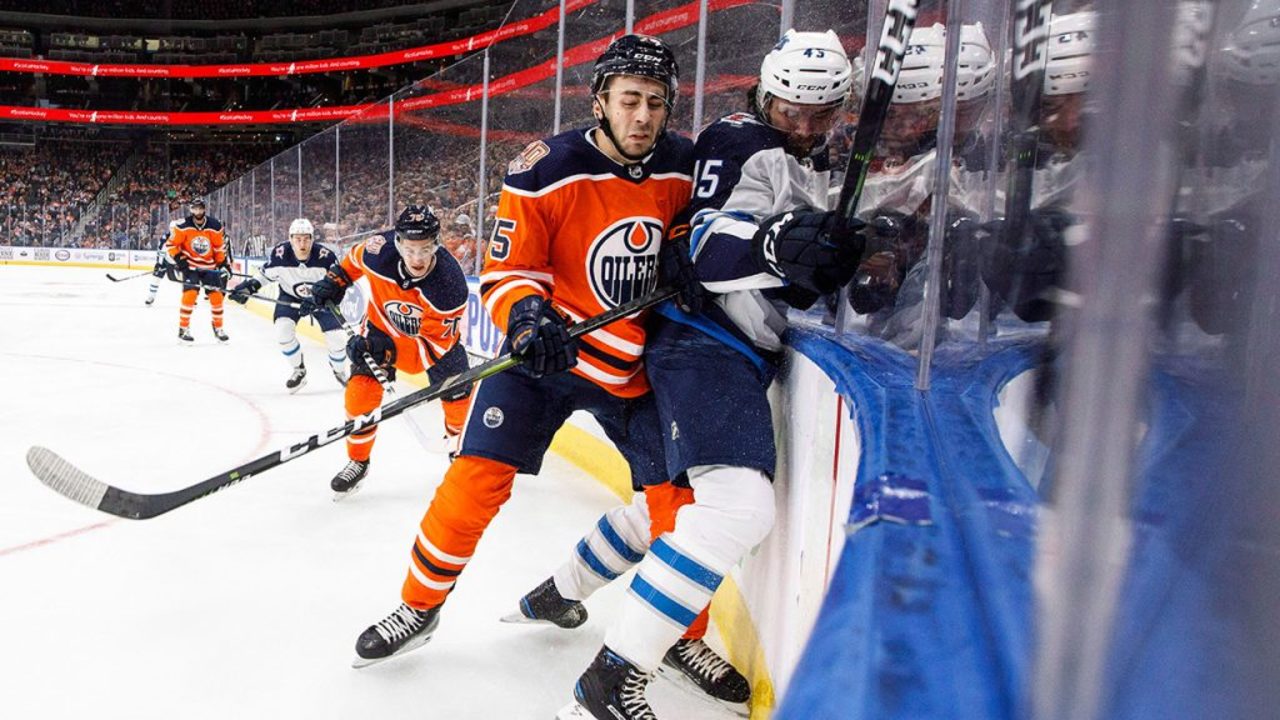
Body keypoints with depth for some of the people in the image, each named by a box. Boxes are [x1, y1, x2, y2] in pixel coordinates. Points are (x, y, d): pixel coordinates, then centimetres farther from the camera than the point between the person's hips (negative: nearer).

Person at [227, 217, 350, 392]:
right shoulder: (279, 253, -25)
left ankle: (340, 371, 21)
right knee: (283, 330, -19)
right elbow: (266, 273, -4)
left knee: (336, 337, -11)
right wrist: (249, 286, -15)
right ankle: (298, 371, 6)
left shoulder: (325, 256, -31)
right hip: (290, 296, 2)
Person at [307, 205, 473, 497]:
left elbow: (433, 345, -31)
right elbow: (354, 258, -4)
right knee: (360, 393, -12)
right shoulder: (379, 250, -32)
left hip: (437, 334, -1)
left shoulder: (450, 284, -37)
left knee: (457, 395, 2)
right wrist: (332, 283, -7)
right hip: (383, 325, 1)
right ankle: (357, 461, 11)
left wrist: (389, 351, -40)